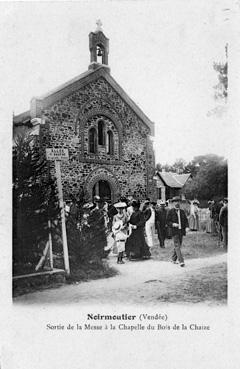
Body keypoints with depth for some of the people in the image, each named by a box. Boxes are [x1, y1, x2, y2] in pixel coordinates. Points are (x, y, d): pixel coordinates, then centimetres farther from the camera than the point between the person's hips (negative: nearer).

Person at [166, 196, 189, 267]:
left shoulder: (182, 211, 12)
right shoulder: (171, 211, -3)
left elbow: (186, 220, 15)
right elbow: (168, 221, -4)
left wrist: (186, 227, -2)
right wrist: (173, 224, -21)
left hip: (181, 231, 5)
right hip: (174, 231, -5)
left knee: (178, 246, 12)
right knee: (177, 246, -9)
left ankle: (173, 259, 27)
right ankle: (181, 261, -12)